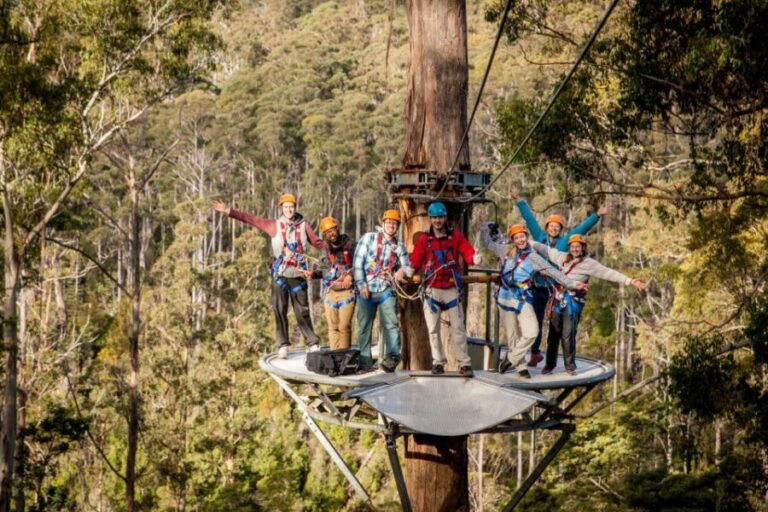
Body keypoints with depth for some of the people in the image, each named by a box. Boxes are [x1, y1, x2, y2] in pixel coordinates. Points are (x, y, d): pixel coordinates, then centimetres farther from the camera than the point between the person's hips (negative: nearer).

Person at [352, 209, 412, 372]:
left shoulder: (399, 247, 12)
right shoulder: (369, 238, 3)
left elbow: (407, 266, 9)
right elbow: (358, 262, -2)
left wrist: (403, 270, -16)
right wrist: (361, 285, -9)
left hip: (386, 291, 1)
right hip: (366, 290, -1)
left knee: (391, 323, -14)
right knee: (364, 327, 2)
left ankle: (392, 357, -15)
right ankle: (365, 362, 9)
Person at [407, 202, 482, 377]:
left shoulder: (456, 236, 1)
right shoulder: (423, 239, 3)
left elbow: (468, 252, -9)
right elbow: (415, 262, -1)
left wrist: (475, 258, -30)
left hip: (452, 289, -1)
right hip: (432, 290, 1)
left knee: (458, 327, -1)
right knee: (433, 329, 5)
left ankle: (464, 363, 1)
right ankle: (438, 362, 13)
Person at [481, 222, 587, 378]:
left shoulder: (534, 258, 4)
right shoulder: (506, 251, 9)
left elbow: (553, 272, 2)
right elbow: (489, 243, 25)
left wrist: (571, 284, -3)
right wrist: (486, 228, 30)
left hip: (523, 300, -1)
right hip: (505, 299, 1)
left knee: (531, 332, -17)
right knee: (512, 335, 3)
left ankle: (510, 359, 0)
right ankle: (521, 367, 14)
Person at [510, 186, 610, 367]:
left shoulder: (564, 241, 7)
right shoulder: (539, 237, 8)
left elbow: (582, 228, 8)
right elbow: (529, 218, 10)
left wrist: (597, 215, 4)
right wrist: (519, 200, 11)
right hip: (539, 288, 1)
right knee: (536, 321, 3)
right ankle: (535, 353, 13)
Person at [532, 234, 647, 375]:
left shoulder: (589, 263, -3)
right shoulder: (562, 257, 9)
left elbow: (609, 273, -8)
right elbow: (545, 249, 21)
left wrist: (629, 281, -14)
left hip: (574, 301, -4)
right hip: (559, 298, 4)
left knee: (568, 335, -8)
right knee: (554, 333, 5)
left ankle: (570, 366, 6)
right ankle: (550, 364, 15)